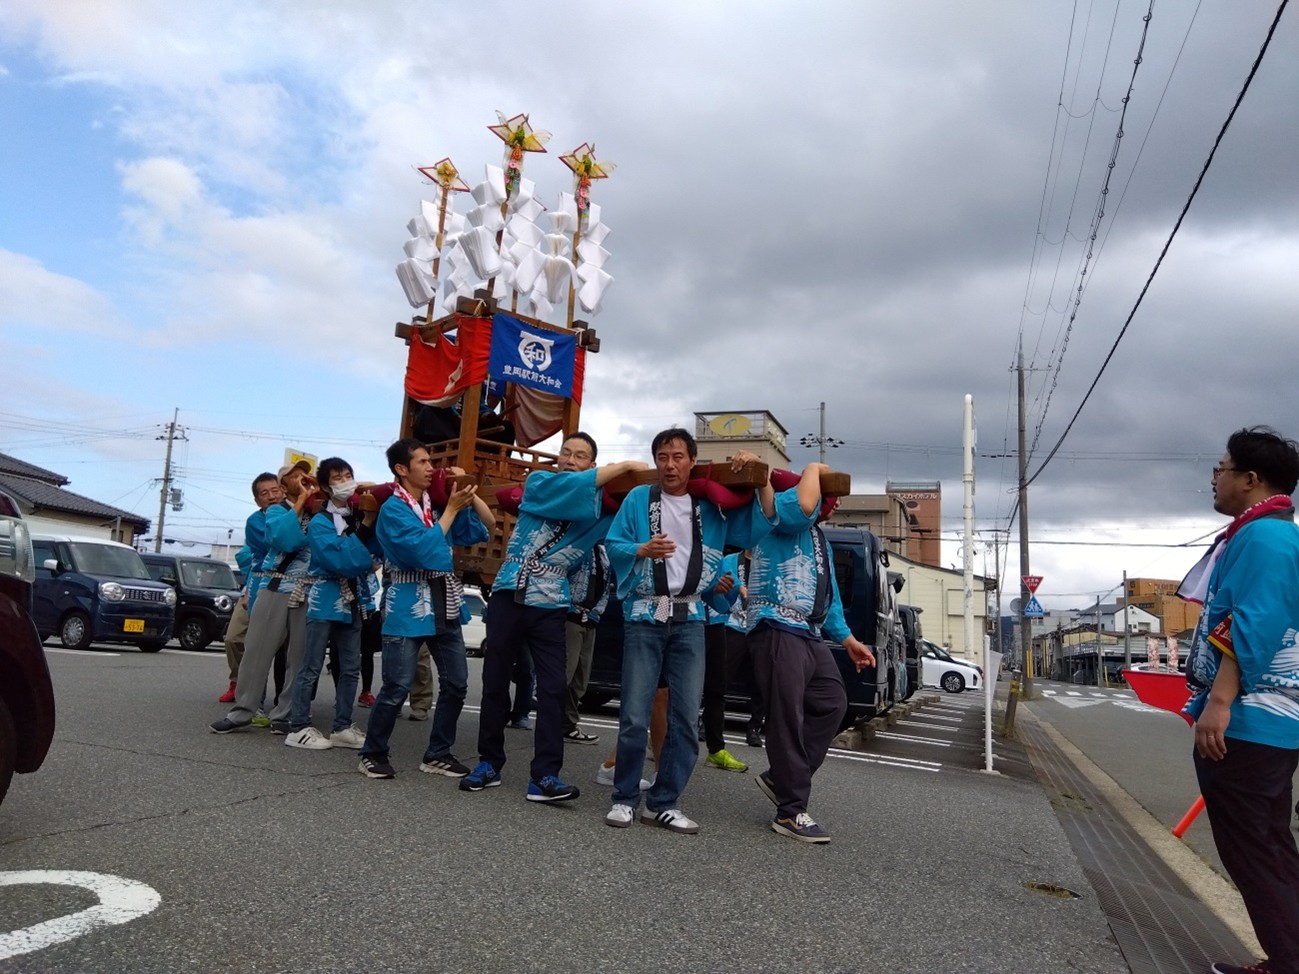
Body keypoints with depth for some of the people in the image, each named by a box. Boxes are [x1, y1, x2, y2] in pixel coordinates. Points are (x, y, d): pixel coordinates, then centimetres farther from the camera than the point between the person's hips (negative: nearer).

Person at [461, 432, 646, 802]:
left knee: (553, 688, -8)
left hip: (550, 606, 0)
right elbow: (570, 487, -17)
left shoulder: (599, 509, 6)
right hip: (508, 597, 0)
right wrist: (625, 465, -18)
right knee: (495, 682, 8)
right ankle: (489, 763, 23)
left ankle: (544, 775, -3)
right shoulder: (538, 482, 2)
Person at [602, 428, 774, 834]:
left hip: (690, 620, 3)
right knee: (634, 716, -5)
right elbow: (613, 545, 0)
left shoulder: (711, 506, 8)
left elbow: (759, 526, 7)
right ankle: (625, 797, 12)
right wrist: (644, 549, -19)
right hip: (645, 616, -2)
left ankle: (663, 803, 13)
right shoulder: (639, 498, 3)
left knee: (686, 718, 2)